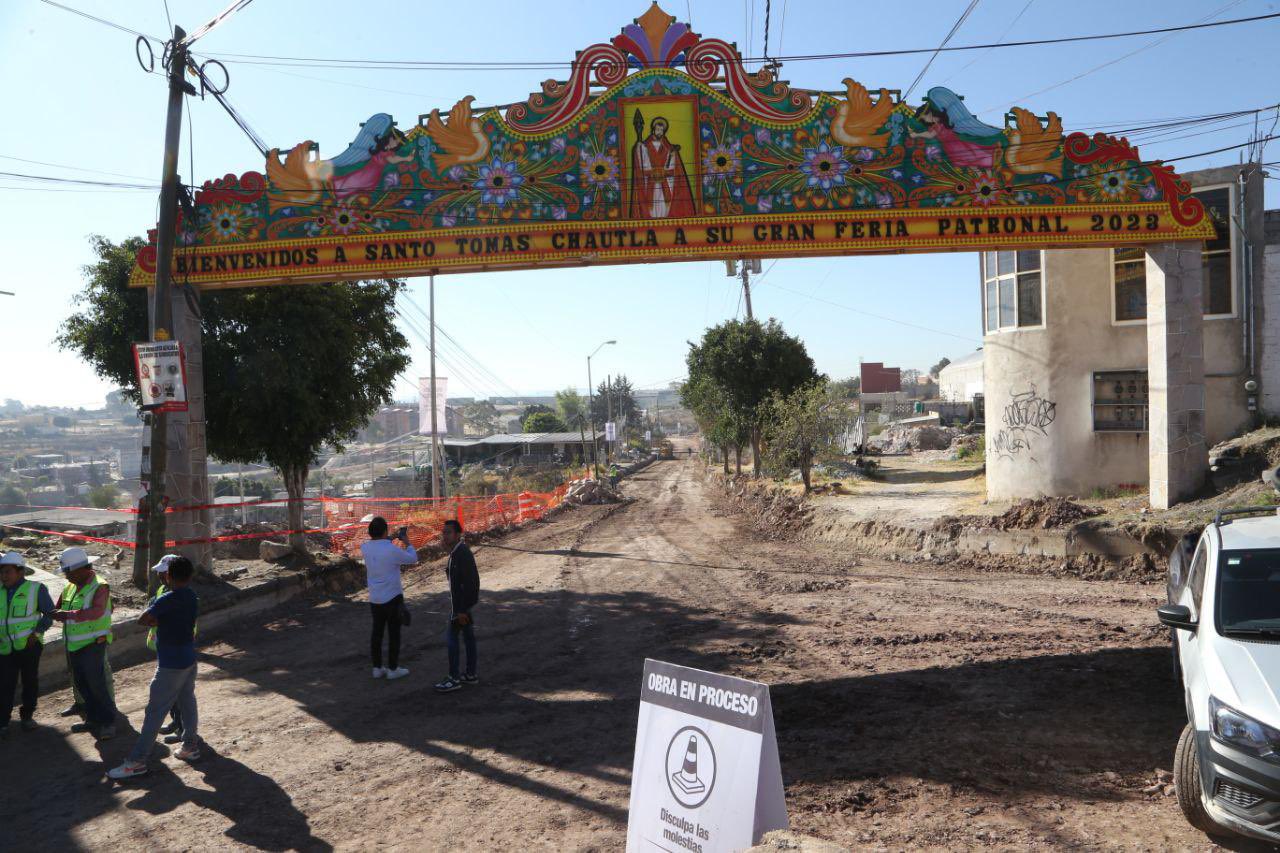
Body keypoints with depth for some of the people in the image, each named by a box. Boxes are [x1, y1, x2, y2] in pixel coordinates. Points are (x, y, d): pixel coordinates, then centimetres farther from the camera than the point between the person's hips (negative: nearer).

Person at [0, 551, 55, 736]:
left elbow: (49, 613, -1)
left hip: (29, 645, -2)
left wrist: (37, 633, -12)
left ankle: (27, 715, 26)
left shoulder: (35, 589, -4)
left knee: (30, 682, 10)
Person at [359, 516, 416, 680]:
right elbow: (413, 558, -6)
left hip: (374, 599, 6)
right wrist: (406, 542, 7)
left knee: (377, 632, 14)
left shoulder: (365, 548, -4)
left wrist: (391, 539, 21)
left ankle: (377, 668, 20)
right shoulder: (392, 550, -21)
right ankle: (393, 669, 12)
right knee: (394, 633, 5)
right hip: (393, 597, -5)